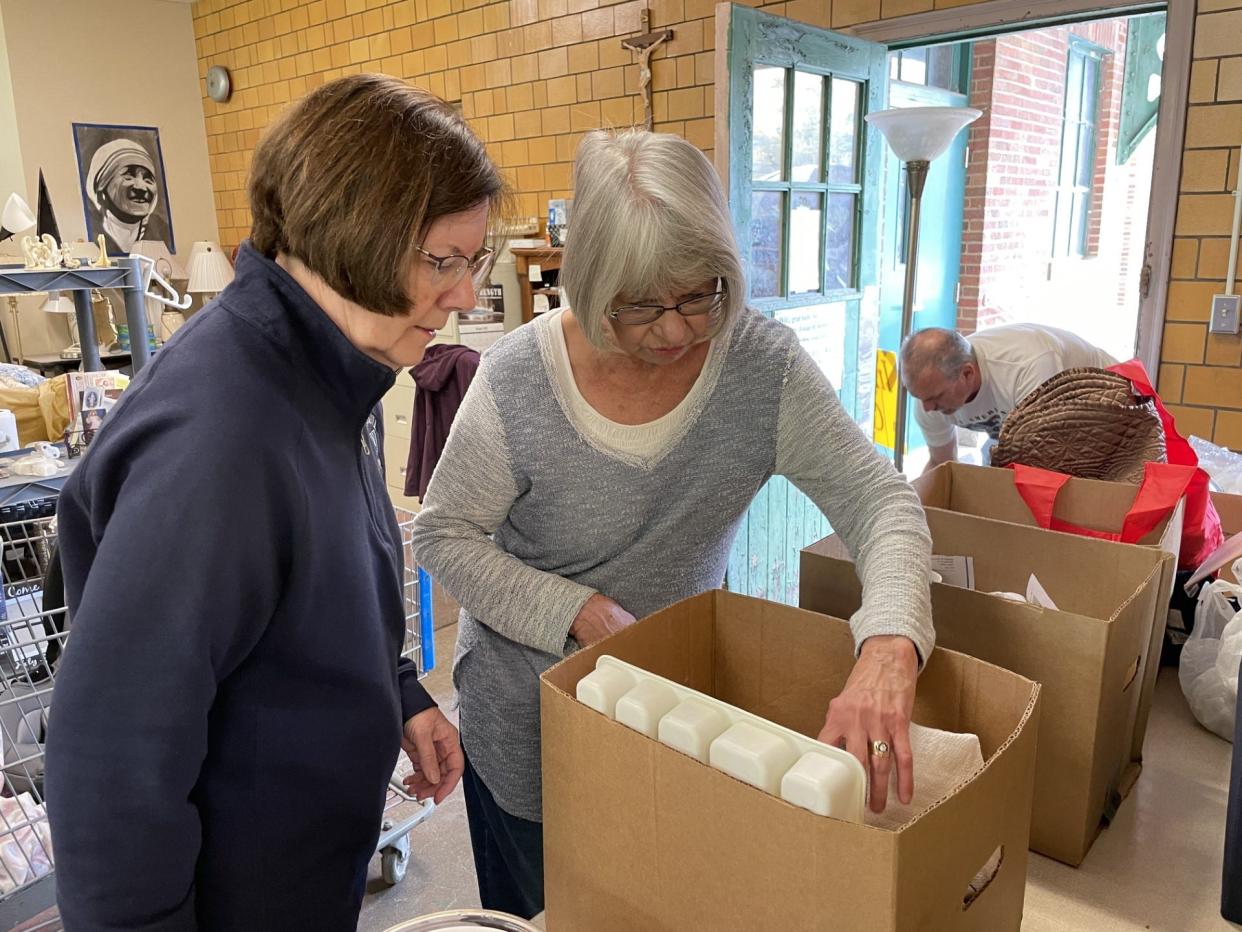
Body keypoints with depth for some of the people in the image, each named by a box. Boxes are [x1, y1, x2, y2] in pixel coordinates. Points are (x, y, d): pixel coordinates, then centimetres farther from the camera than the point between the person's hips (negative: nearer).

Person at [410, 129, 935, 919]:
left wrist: (888, 652, -39)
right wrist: (579, 611, -25)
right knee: (536, 910, 22)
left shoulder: (764, 365, -17)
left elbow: (881, 500, -20)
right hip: (528, 725, -1)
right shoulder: (519, 378, -21)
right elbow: (444, 535, -12)